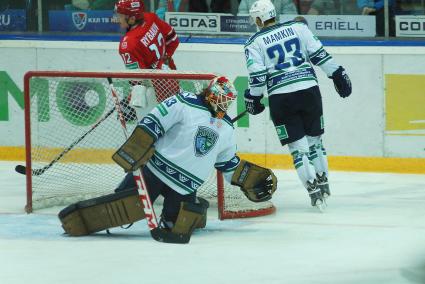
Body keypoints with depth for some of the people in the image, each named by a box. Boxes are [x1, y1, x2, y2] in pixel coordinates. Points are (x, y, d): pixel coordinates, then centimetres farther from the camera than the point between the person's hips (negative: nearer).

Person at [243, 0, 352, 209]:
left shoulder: (254, 43, 5)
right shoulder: (297, 28, 10)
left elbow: (257, 75, -3)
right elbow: (318, 54, 3)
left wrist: (253, 98, 8)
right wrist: (337, 74, 7)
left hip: (280, 97, -2)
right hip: (309, 89, 2)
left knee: (297, 146, 4)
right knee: (314, 139, 20)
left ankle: (314, 190, -5)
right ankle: (323, 184, 25)